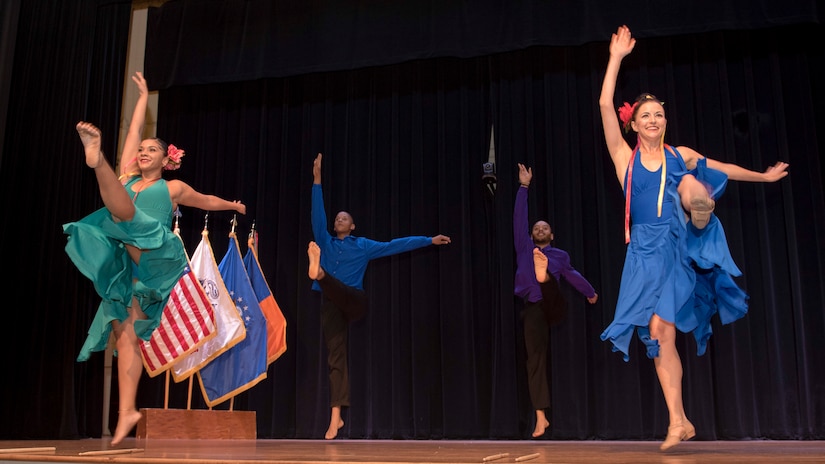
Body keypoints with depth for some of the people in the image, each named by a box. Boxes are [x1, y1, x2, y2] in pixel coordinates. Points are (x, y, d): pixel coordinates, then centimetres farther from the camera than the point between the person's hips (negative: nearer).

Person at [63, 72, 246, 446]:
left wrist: (233, 205, 47)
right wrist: (144, 95, 32)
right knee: (125, 335, -4)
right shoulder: (127, 176, 24)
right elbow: (134, 131, 26)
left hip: (155, 258, -4)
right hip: (125, 266, 5)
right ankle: (127, 412, -4)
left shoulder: (173, 187, 16)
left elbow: (207, 201, 34)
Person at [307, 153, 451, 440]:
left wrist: (429, 240, 9)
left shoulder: (363, 246, 14)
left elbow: (396, 245, 12)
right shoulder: (324, 241, 17)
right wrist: (317, 179, 1)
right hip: (331, 306, 1)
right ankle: (336, 417, -10)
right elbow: (318, 212, 8)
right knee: (335, 356, -7)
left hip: (354, 301, -1)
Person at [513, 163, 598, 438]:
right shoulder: (524, 248, 16)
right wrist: (524, 187, 7)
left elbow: (572, 275, 34)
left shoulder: (559, 255, 18)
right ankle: (541, 417, -8)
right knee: (535, 359, -7)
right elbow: (519, 217, 10)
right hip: (533, 309, -1)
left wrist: (590, 292, 46)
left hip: (555, 306, 1)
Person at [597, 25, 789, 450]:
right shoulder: (625, 157, 5)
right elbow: (605, 105, -4)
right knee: (658, 331, -3)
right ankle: (679, 422, 5)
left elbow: (724, 169, 27)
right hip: (648, 250, 0)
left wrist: (763, 176, 33)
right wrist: (616, 58, -3)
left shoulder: (679, 156, 11)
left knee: (691, 185, -29)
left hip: (681, 244, 0)